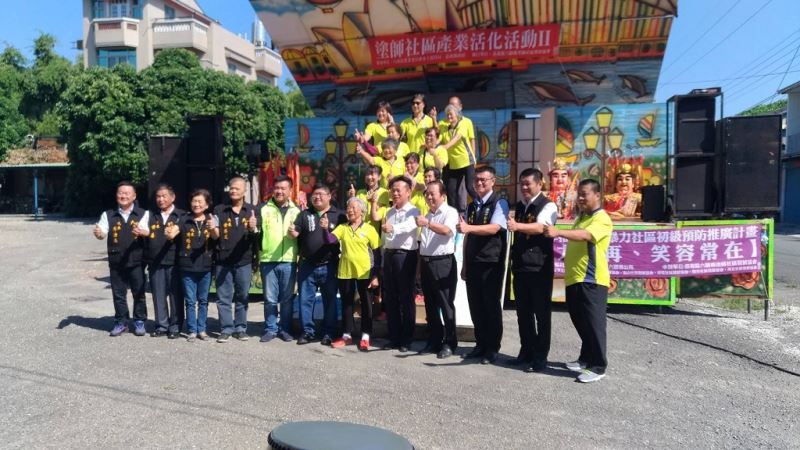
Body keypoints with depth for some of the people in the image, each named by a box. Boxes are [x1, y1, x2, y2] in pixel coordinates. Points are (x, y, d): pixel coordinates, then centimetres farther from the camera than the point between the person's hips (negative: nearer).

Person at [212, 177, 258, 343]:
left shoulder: (252, 210, 6)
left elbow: (257, 236, 3)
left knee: (242, 297, 8)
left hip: (244, 261, 0)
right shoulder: (219, 210, 4)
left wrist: (253, 228, -19)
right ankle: (226, 329, 11)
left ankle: (240, 328, 17)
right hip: (223, 261, 0)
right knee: (223, 297, 3)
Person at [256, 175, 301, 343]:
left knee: (287, 299, 7)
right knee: (270, 299, 5)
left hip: (289, 261, 1)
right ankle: (270, 329, 17)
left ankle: (285, 329, 18)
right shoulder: (262, 208, 7)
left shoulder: (296, 210, 9)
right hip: (268, 260, 0)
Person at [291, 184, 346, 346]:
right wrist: (293, 232, -19)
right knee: (305, 299, 6)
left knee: (330, 300, 5)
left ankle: (328, 332, 15)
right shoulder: (305, 215, 11)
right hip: (307, 265, 2)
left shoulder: (338, 216, 2)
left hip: (329, 266, -2)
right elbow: (296, 232, 4)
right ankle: (308, 331, 16)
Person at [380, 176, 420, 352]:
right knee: (390, 298, 10)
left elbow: (408, 226, -29)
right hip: (389, 255, 7)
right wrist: (384, 257, 17)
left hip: (405, 256, -7)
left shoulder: (413, 211, -7)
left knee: (406, 299, 0)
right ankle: (394, 337, 19)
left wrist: (392, 228, -48)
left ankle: (406, 339, 9)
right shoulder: (389, 212, 16)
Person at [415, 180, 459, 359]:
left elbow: (446, 230, -26)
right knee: (430, 304, 12)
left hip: (443, 263, -7)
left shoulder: (450, 212, -5)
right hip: (426, 262, 7)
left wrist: (427, 223, -41)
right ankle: (434, 341, 21)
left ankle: (449, 343, 7)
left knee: (446, 304, -2)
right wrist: (421, 263, 15)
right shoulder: (428, 215, 18)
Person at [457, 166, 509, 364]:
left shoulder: (499, 203, -6)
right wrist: (464, 264, 14)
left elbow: (494, 228, -22)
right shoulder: (472, 206, 14)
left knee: (491, 305, 1)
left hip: (491, 263, -6)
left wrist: (469, 228, -36)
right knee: (475, 305, 10)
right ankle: (480, 344, 22)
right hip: (472, 262, 6)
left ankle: (492, 348, 11)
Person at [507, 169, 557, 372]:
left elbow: (540, 227, -30)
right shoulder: (519, 206, 13)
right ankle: (526, 351, 25)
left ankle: (541, 357, 10)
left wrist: (517, 226, -47)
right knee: (523, 311, 13)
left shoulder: (548, 206, -10)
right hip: (520, 266, 7)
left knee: (541, 313, 1)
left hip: (540, 267, -7)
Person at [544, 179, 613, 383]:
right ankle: (586, 359, 28)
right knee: (580, 323, 15)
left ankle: (598, 366, 5)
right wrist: (568, 259, 18)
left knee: (593, 324, -3)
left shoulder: (602, 219, -11)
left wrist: (558, 232, -41)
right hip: (574, 279, 9)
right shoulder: (581, 218, 18)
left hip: (591, 281, -9)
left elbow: (585, 235, -30)